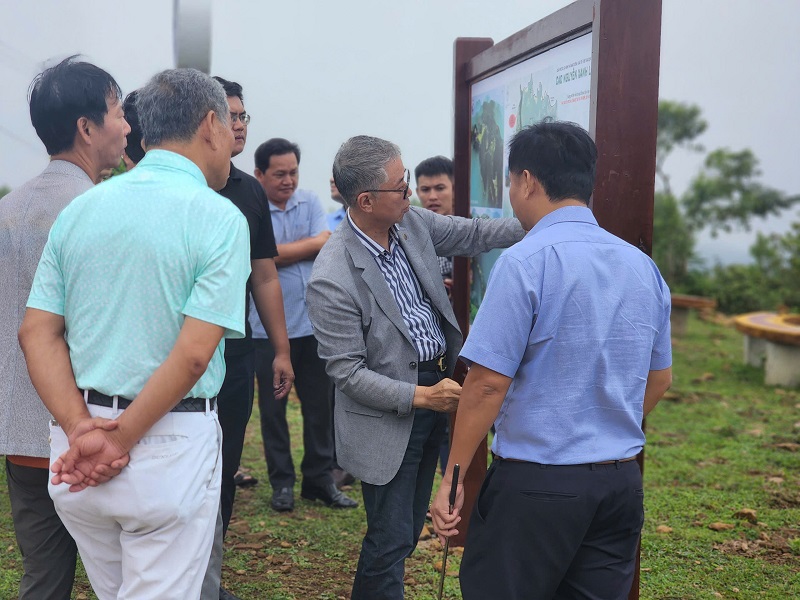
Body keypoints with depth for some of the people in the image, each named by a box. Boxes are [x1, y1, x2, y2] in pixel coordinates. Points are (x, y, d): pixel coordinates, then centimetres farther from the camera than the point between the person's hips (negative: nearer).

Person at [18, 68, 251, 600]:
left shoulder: (80, 209, 6)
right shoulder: (220, 218, -11)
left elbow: (37, 332, -2)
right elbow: (192, 354, -20)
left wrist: (83, 431, -9)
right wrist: (119, 442, -13)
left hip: (73, 444, 6)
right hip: (171, 446, -5)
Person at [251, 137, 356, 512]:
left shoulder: (310, 203, 8)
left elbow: (326, 247, -4)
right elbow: (266, 257, -17)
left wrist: (287, 250, -10)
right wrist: (311, 244, -7)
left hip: (313, 323, 4)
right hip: (269, 327, -4)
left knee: (319, 404, 10)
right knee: (273, 408, 8)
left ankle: (319, 478, 22)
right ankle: (282, 482, 21)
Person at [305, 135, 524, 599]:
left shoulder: (412, 222, -4)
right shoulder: (332, 280, -25)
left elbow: (474, 234, 10)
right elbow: (348, 373, -20)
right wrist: (420, 396, -25)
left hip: (434, 389, 8)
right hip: (387, 419, -8)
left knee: (409, 528, 20)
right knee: (392, 537, 1)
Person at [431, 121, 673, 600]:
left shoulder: (526, 262, -14)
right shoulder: (642, 265, 6)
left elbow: (488, 383, -16)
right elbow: (660, 379, 15)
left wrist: (453, 478, -8)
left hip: (537, 483, -6)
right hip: (622, 481, 6)